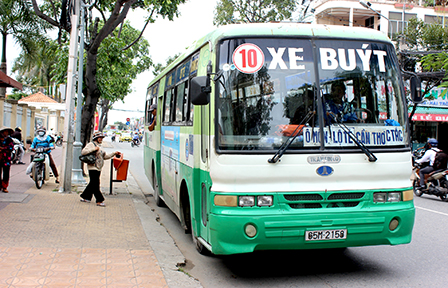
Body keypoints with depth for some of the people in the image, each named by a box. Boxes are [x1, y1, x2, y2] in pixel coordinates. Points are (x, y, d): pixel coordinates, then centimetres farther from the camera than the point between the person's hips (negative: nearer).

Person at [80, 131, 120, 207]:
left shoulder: (99, 146, 23)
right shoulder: (90, 144, -4)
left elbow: (105, 156, 25)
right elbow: (83, 152, -18)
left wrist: (114, 153, 16)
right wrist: (94, 149, -21)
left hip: (98, 168, 9)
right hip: (93, 167, -9)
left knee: (92, 184, 12)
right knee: (95, 184, -8)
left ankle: (85, 197, 22)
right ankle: (99, 201, -9)